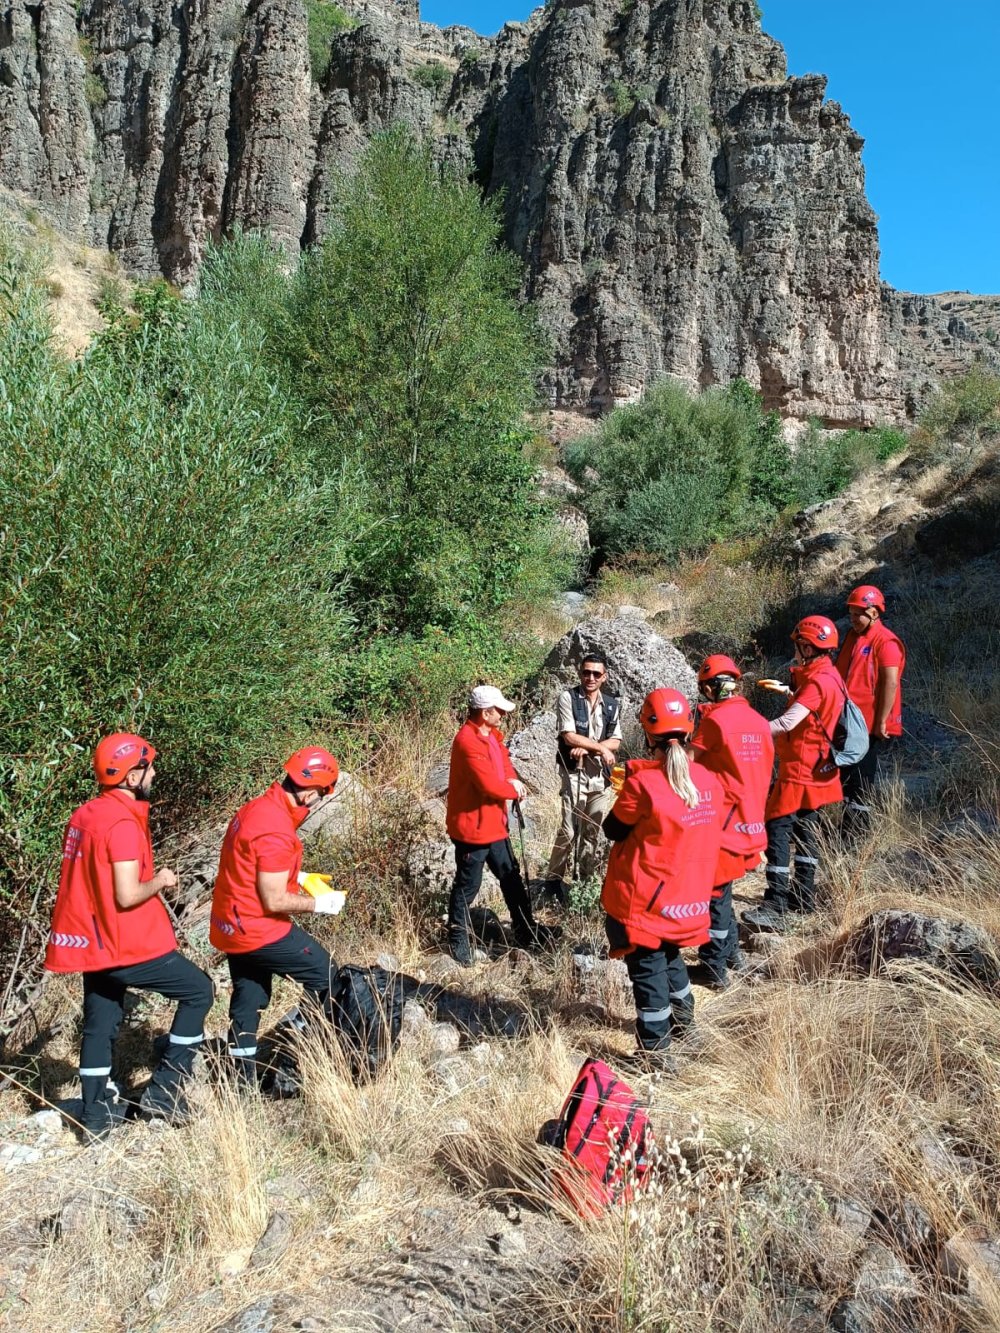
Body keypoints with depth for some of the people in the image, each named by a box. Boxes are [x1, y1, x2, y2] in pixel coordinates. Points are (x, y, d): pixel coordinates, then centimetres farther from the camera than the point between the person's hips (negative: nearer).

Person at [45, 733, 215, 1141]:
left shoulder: (83, 816, 7)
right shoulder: (123, 823, -21)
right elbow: (127, 896, -24)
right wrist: (160, 881, -7)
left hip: (92, 943, 9)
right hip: (128, 946, -9)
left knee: (99, 1026, 18)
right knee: (198, 991, 7)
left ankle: (96, 1116, 25)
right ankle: (164, 1090, 10)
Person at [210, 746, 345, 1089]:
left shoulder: (258, 807, 3)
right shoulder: (276, 831, -27)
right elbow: (274, 901, -23)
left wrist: (296, 876, 12)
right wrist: (318, 903, -10)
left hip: (232, 925, 9)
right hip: (258, 929, -9)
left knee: (248, 998, 19)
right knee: (325, 974, 6)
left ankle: (244, 1081, 29)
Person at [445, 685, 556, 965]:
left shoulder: (491, 734, 7)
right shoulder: (468, 741, -25)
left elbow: (502, 759, 15)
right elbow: (490, 785, -28)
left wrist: (512, 779, -8)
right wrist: (515, 791, -9)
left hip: (494, 823, 10)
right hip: (472, 827, -10)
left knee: (511, 876, 18)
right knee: (468, 885, 4)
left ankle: (525, 931, 31)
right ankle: (458, 939, 20)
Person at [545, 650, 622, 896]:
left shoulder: (611, 704, 8)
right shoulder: (567, 698, -6)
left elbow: (616, 741, 3)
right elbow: (569, 736, -14)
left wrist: (587, 747, -13)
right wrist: (601, 747, -10)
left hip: (602, 775, 5)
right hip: (574, 773, -5)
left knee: (593, 830, 12)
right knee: (569, 830, -9)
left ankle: (585, 877, 25)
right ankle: (554, 878, 4)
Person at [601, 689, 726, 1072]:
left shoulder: (642, 782, -23)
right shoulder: (709, 781, -6)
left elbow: (615, 829, -10)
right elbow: (705, 836, 7)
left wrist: (625, 796, 3)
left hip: (645, 899, -6)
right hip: (689, 895, 6)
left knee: (647, 968, 7)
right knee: (669, 954, 27)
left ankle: (655, 1052, 16)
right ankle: (682, 1016, 46)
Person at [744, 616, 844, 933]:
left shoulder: (817, 682, -21)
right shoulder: (827, 676, 10)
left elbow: (787, 723, -31)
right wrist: (792, 693, 22)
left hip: (800, 769, -11)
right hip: (816, 768, 11)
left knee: (777, 829, -12)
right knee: (805, 828, 18)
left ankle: (775, 909, -15)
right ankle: (804, 894, 28)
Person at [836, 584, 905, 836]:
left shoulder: (886, 642, -13)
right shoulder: (853, 636, 14)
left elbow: (891, 683, -19)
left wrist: (881, 722, -20)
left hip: (870, 727, -9)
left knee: (858, 782, -5)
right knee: (847, 778, 14)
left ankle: (855, 835, 3)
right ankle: (851, 832, 24)